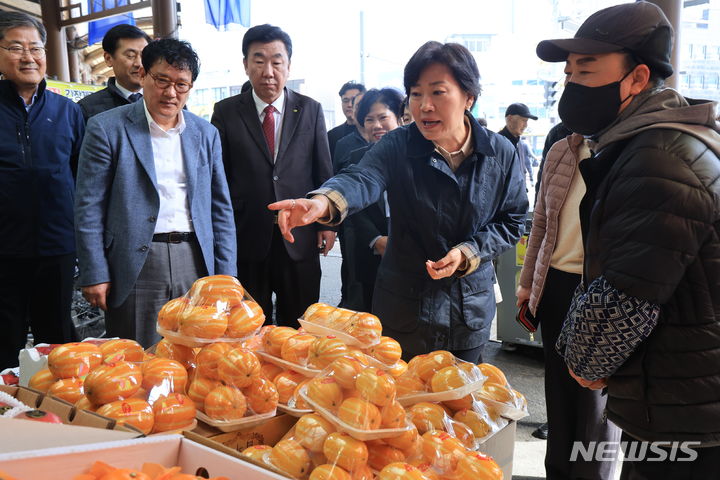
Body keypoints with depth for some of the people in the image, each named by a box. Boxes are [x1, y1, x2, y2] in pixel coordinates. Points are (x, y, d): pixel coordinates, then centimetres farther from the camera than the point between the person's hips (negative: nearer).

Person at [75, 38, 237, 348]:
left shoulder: (206, 134, 10)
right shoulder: (106, 128, -1)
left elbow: (221, 208, 12)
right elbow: (88, 207, -2)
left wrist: (226, 275, 7)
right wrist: (94, 274, -7)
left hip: (196, 262, 3)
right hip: (136, 265, -3)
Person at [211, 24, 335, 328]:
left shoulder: (310, 110, 4)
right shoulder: (226, 112, 1)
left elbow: (323, 171, 6)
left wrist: (327, 222, 3)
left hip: (299, 238, 1)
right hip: (246, 239, 0)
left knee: (299, 329, 11)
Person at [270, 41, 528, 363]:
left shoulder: (500, 154, -6)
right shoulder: (398, 146, -12)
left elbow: (512, 221, 1)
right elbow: (362, 179, -31)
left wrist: (468, 253, -16)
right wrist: (324, 202, -54)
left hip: (471, 312, 2)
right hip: (404, 311, -1)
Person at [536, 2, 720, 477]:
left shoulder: (663, 161, -23)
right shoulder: (638, 148, 11)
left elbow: (627, 300, -24)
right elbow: (603, 274, 16)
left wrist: (586, 361, -6)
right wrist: (578, 351, 9)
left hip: (682, 416, -9)